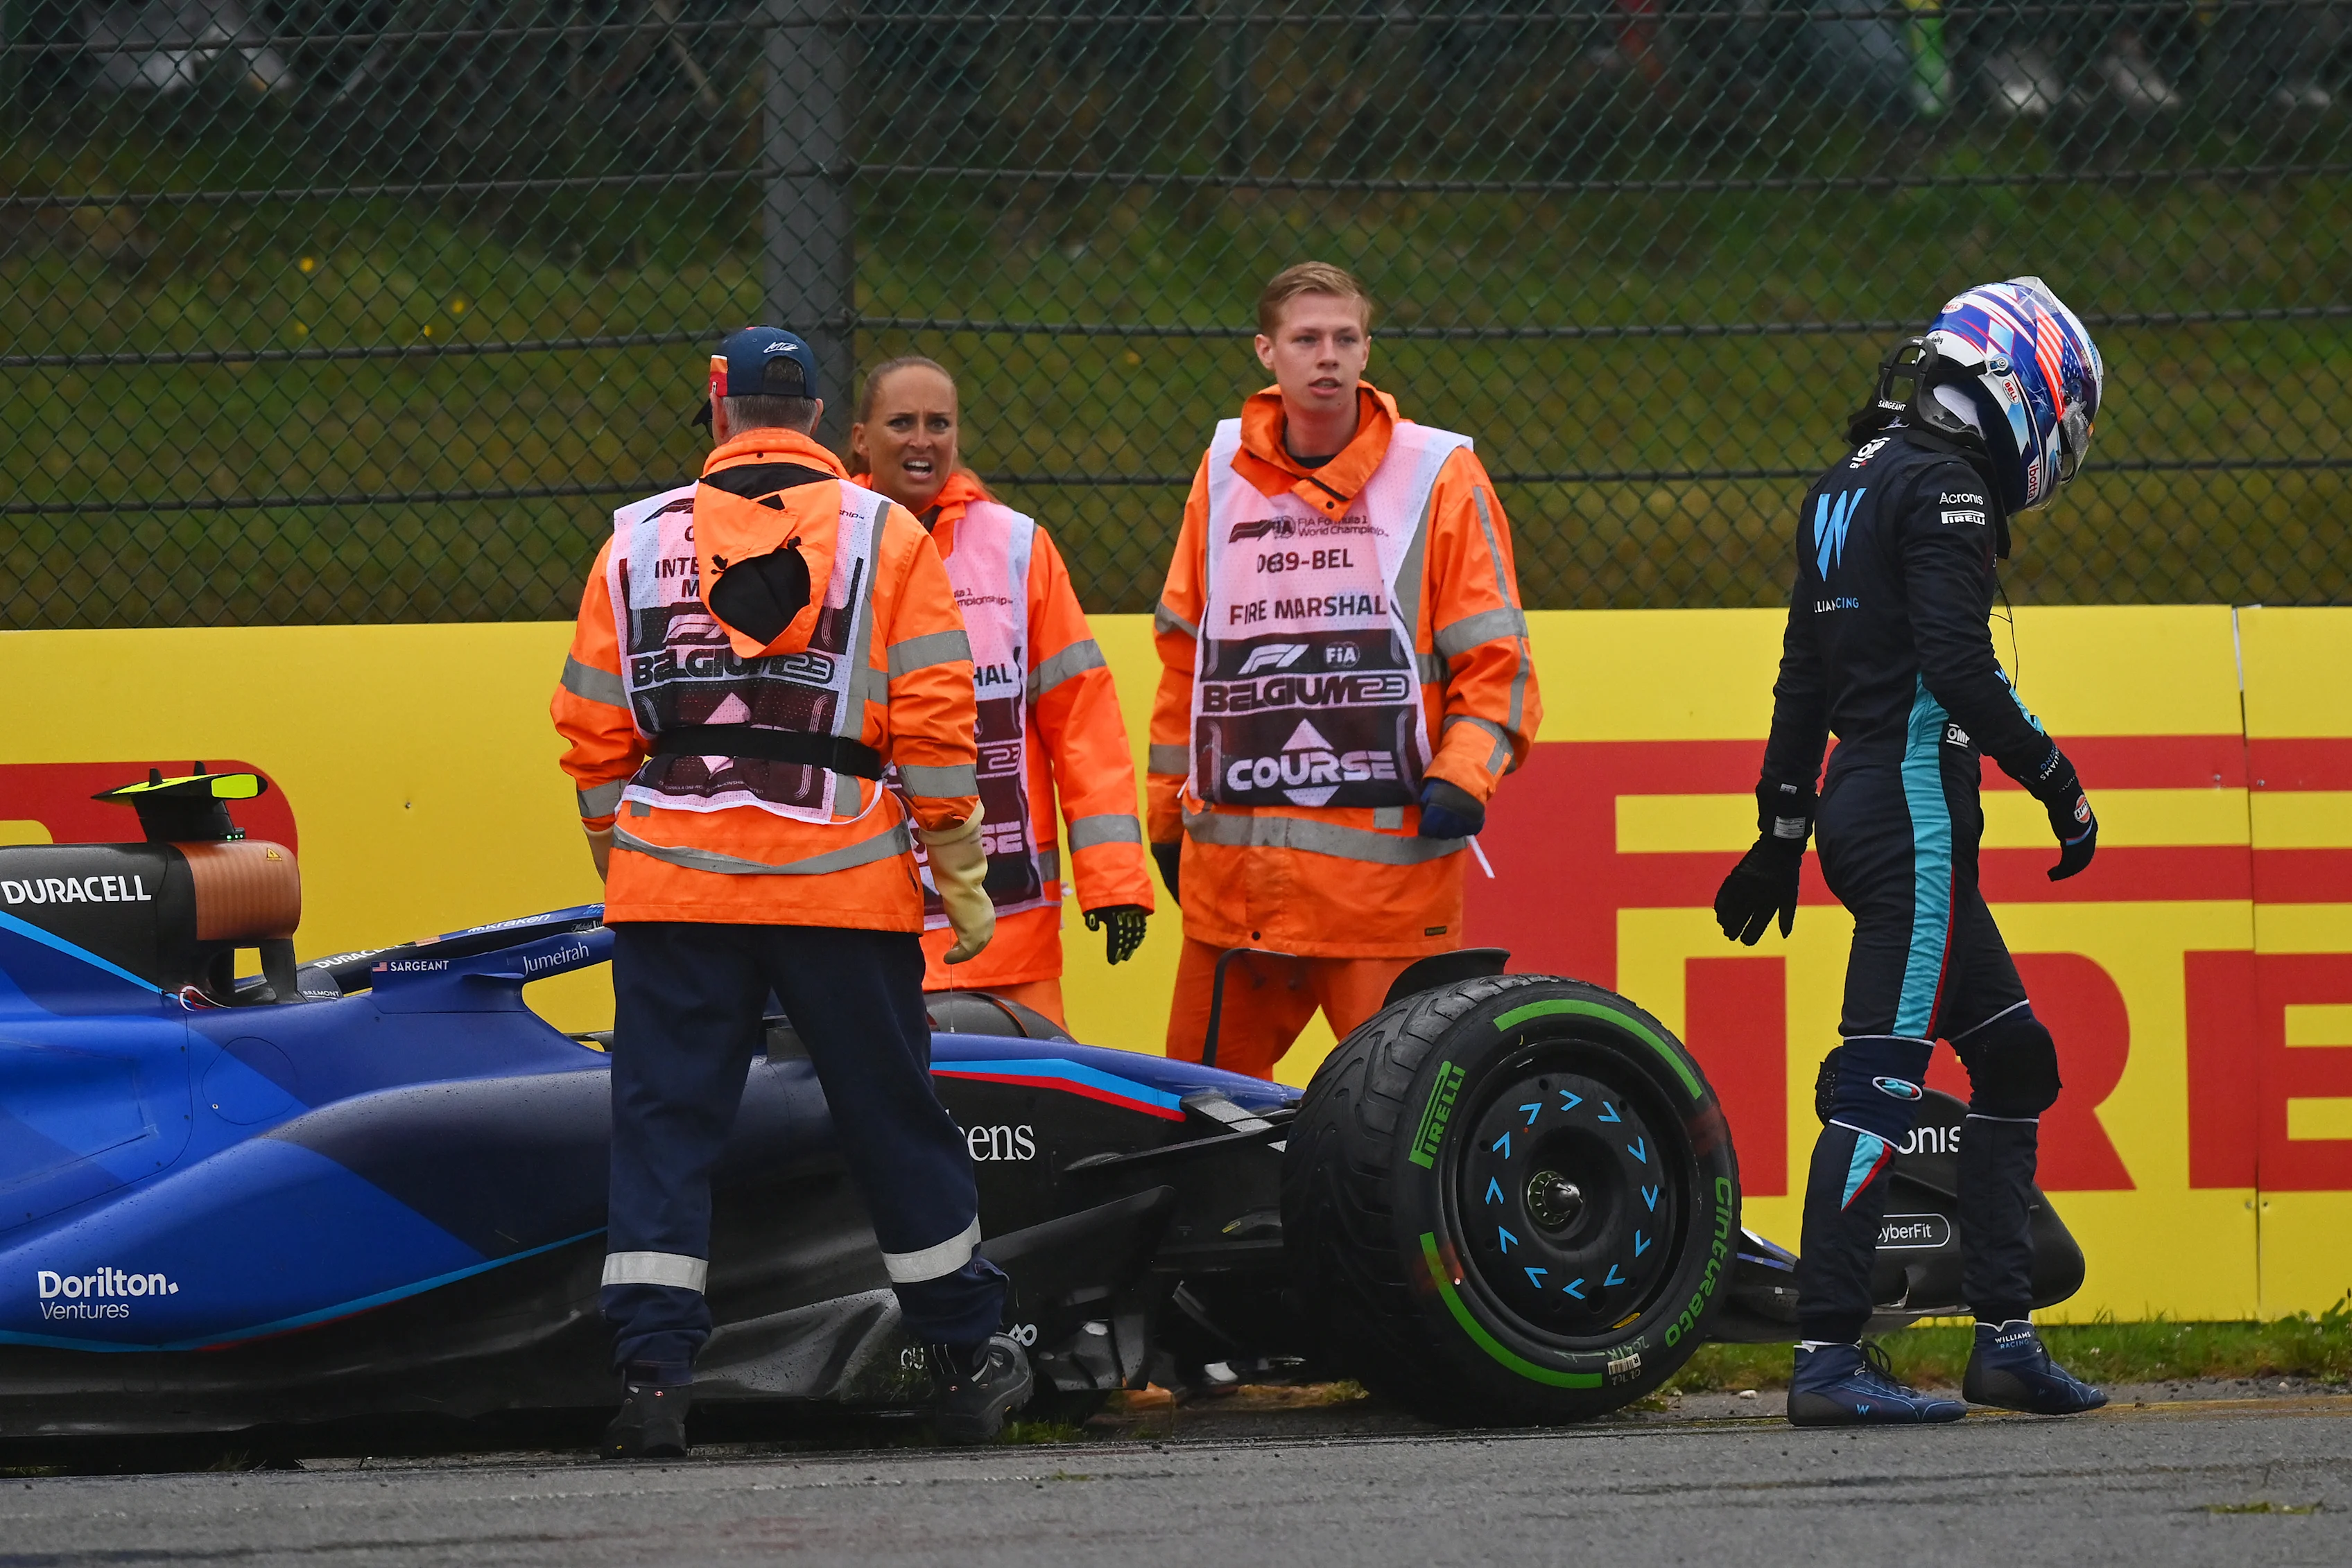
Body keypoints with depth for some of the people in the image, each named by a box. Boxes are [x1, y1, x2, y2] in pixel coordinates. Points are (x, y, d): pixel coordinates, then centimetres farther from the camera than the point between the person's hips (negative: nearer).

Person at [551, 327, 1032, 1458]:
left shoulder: (638, 541, 7)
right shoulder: (885, 537, 3)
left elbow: (594, 738, 7)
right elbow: (935, 728, -2)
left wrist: (625, 862, 19)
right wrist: (961, 878, 5)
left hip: (673, 889, 0)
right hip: (845, 886, 0)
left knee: (663, 1123, 3)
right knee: (895, 1120, 11)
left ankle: (651, 1375, -7)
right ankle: (966, 1360, 21)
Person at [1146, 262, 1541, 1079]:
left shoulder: (1438, 475, 1)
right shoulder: (1225, 473, 12)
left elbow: (1493, 658, 1)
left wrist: (1462, 775, -14)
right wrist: (1167, 814, 20)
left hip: (1386, 859, -4)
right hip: (1233, 872, 4)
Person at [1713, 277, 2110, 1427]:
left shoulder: (1850, 484, 18)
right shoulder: (1946, 486, -11)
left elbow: (1802, 674, 22)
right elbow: (1959, 667, -20)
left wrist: (1783, 827, 26)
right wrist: (2055, 781, -11)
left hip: (1858, 803, 10)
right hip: (1915, 805, -10)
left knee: (2015, 1061, 14)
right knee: (1880, 1078, -11)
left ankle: (2004, 1337, 13)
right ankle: (1828, 1356, -15)